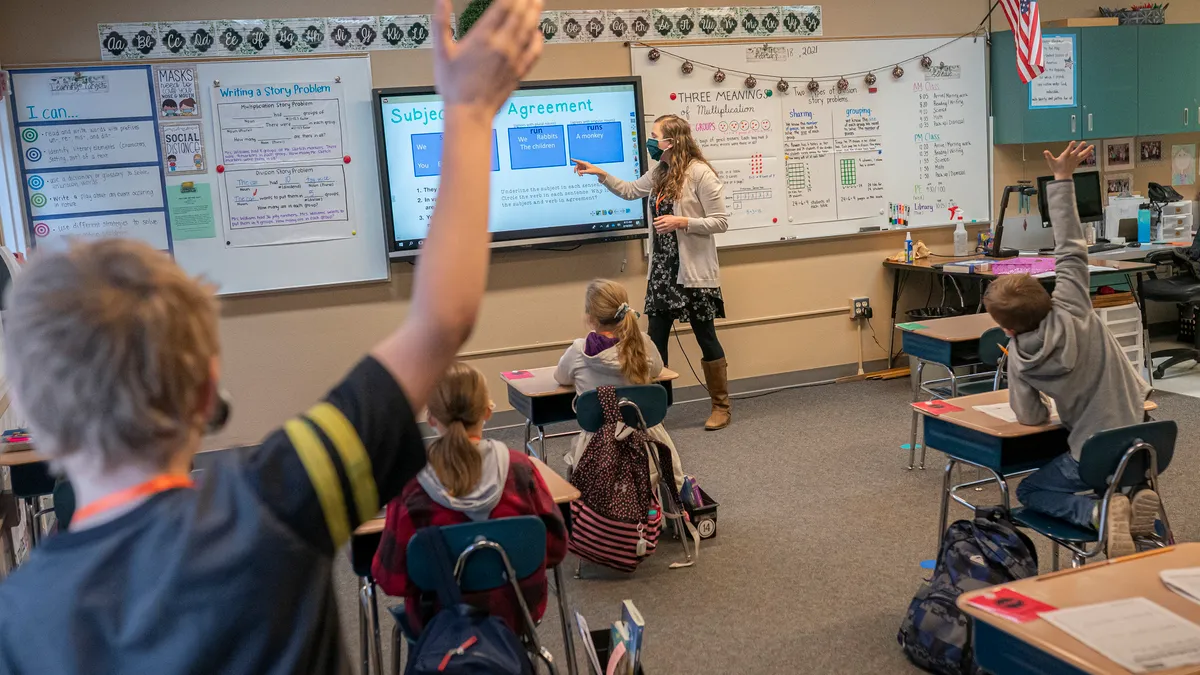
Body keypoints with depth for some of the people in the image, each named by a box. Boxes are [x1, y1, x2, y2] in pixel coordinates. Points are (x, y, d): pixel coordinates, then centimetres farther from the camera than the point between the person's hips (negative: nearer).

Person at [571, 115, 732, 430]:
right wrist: (600, 173, 15)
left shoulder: (700, 173, -15)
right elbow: (630, 191, 25)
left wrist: (682, 222, -23)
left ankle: (721, 407, 19)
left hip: (694, 272, -7)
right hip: (662, 270, 7)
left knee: (706, 338, 4)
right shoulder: (659, 173, 9)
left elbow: (721, 222, -14)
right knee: (655, 339, 8)